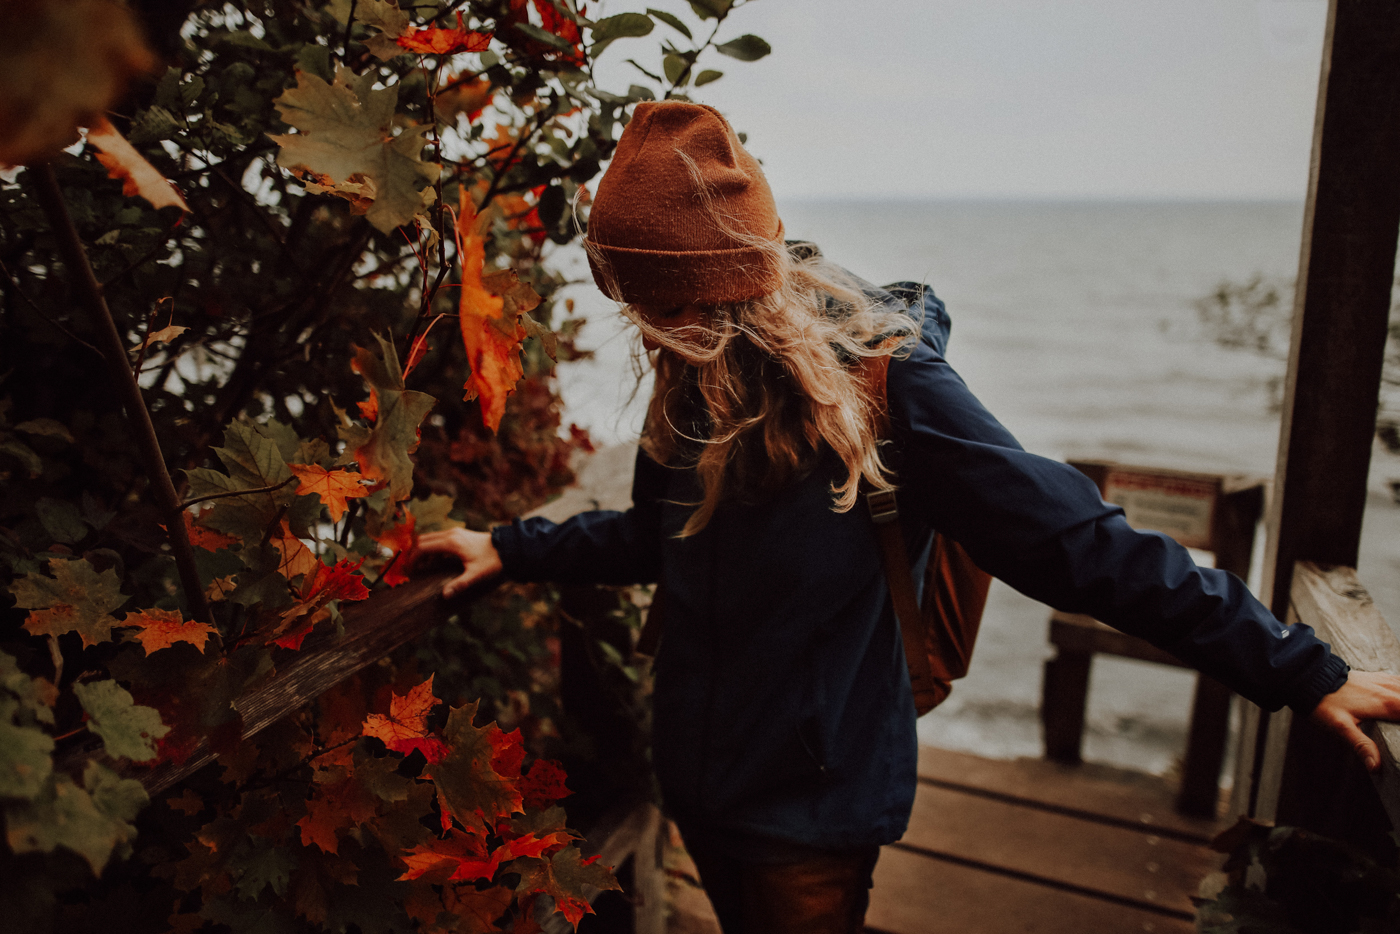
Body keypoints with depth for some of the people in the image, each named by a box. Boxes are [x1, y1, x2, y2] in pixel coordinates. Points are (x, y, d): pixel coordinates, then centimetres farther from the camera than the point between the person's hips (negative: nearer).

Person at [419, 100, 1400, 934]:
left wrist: (1301, 670, -21)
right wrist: (511, 547, 13)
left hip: (817, 804, -6)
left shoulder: (883, 379, -24)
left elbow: (1078, 543, -22)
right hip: (699, 779, 6)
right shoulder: (694, 388, -4)